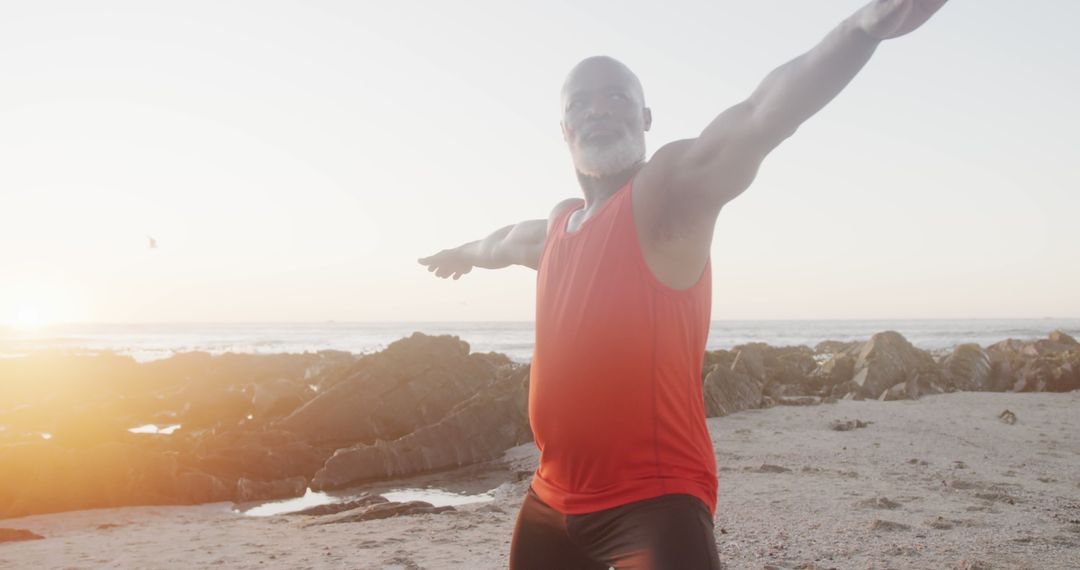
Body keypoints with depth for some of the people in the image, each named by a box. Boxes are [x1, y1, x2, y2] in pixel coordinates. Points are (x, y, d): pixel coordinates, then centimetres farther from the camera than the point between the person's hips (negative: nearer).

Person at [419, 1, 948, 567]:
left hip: (652, 501, -8)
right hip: (553, 498, 8)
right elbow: (506, 241, 37)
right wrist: (464, 253, 58)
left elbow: (761, 118, -30)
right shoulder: (557, 225, 12)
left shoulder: (670, 190, -11)